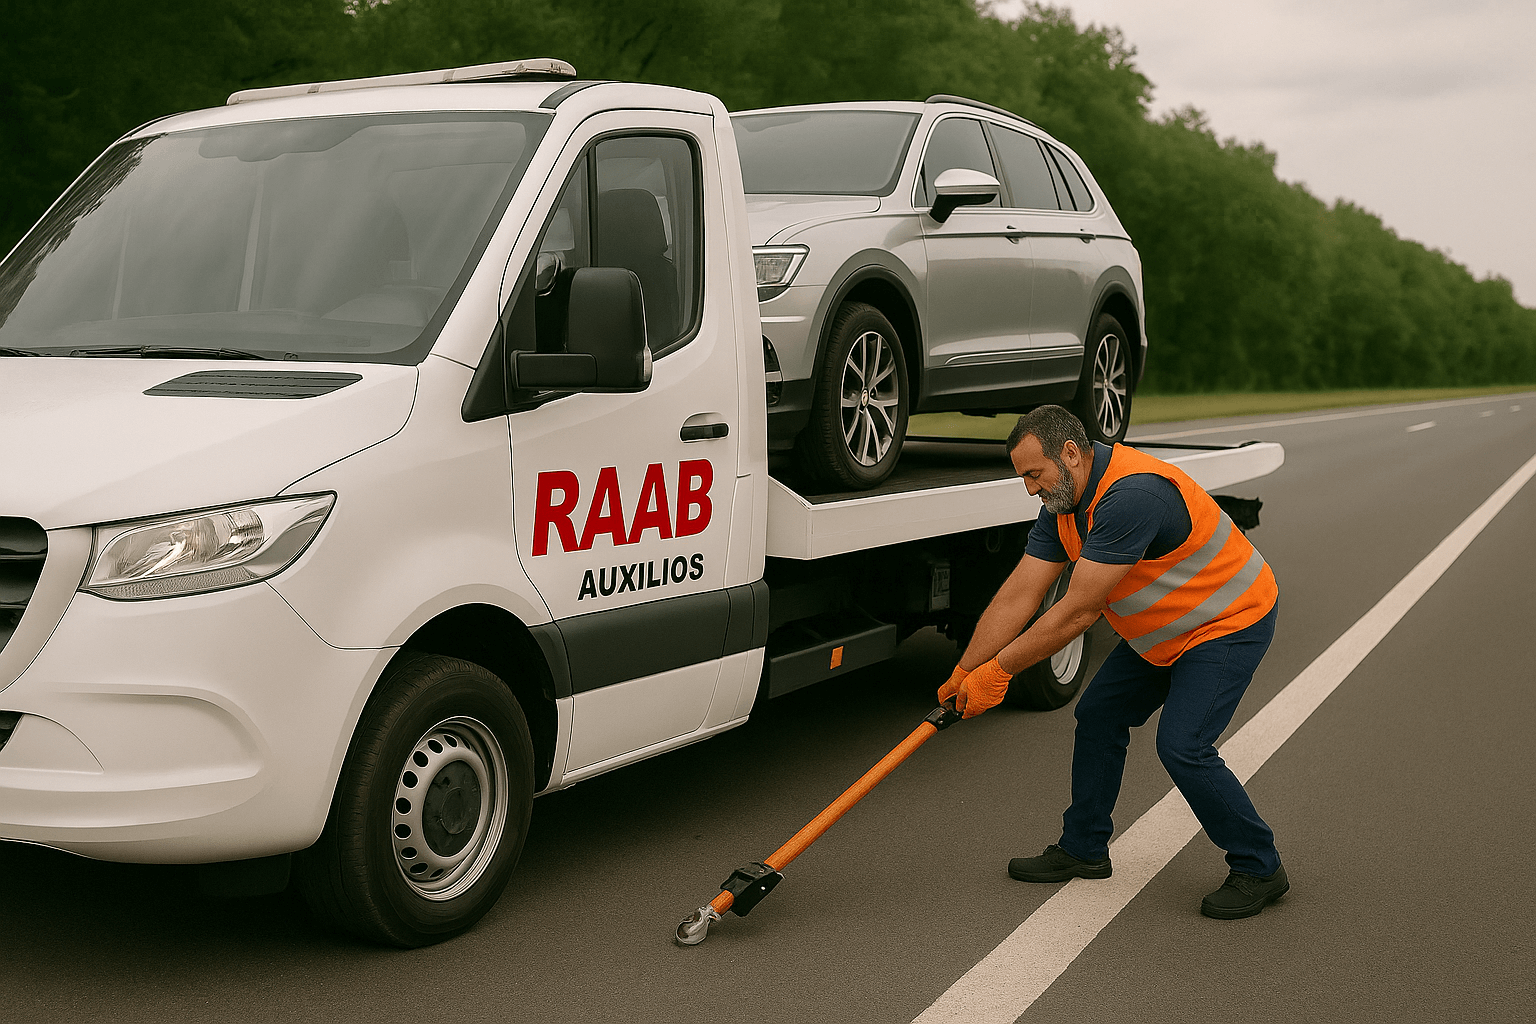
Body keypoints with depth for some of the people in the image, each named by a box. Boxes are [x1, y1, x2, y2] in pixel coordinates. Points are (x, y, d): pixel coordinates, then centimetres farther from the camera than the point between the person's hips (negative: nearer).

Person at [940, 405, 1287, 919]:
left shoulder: (1131, 496, -34)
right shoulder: (1064, 503, -4)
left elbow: (1077, 612, -31)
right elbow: (1018, 595, -4)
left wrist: (999, 669, -24)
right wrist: (965, 673, -6)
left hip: (1231, 622, -10)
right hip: (1164, 631, 10)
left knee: (1183, 747, -18)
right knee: (1098, 714, 10)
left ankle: (1259, 869, 1)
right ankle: (1083, 849, 25)